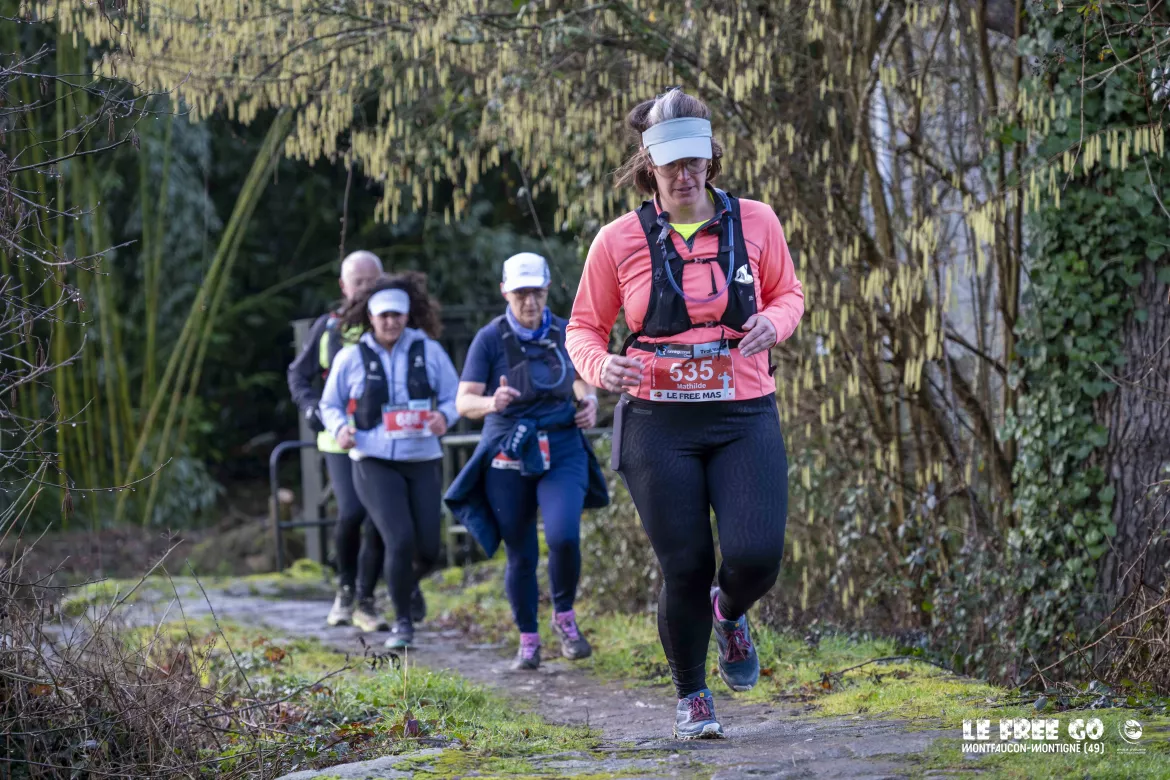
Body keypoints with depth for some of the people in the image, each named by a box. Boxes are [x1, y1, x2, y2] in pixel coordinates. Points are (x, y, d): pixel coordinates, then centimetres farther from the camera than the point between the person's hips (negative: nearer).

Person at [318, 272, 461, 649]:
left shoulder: (429, 351, 4)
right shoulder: (351, 357, 1)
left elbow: (455, 397, 10)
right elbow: (330, 404, 13)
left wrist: (444, 416, -13)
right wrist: (340, 428, -9)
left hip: (423, 461, 2)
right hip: (374, 462, -2)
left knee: (428, 548, 0)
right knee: (400, 540, -18)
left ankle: (408, 584, 39)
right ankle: (402, 621, 2)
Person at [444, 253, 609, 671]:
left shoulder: (565, 333, 3)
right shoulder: (490, 338, -6)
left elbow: (582, 380, 21)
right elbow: (464, 401, -10)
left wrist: (589, 401, -2)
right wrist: (490, 403, -32)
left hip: (562, 452, 1)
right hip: (508, 459, -1)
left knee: (564, 537, -20)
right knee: (521, 557, 4)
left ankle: (564, 617, 6)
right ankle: (528, 640, 23)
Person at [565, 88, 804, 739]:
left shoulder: (755, 222, 2)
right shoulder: (620, 240, -1)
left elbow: (790, 294, 17)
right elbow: (584, 327, 9)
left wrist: (773, 323, -7)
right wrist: (599, 366, -14)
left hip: (745, 417, 1)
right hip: (659, 423, -1)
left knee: (757, 555, -16)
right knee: (686, 569, -1)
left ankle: (731, 612, 23)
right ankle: (692, 696, 24)